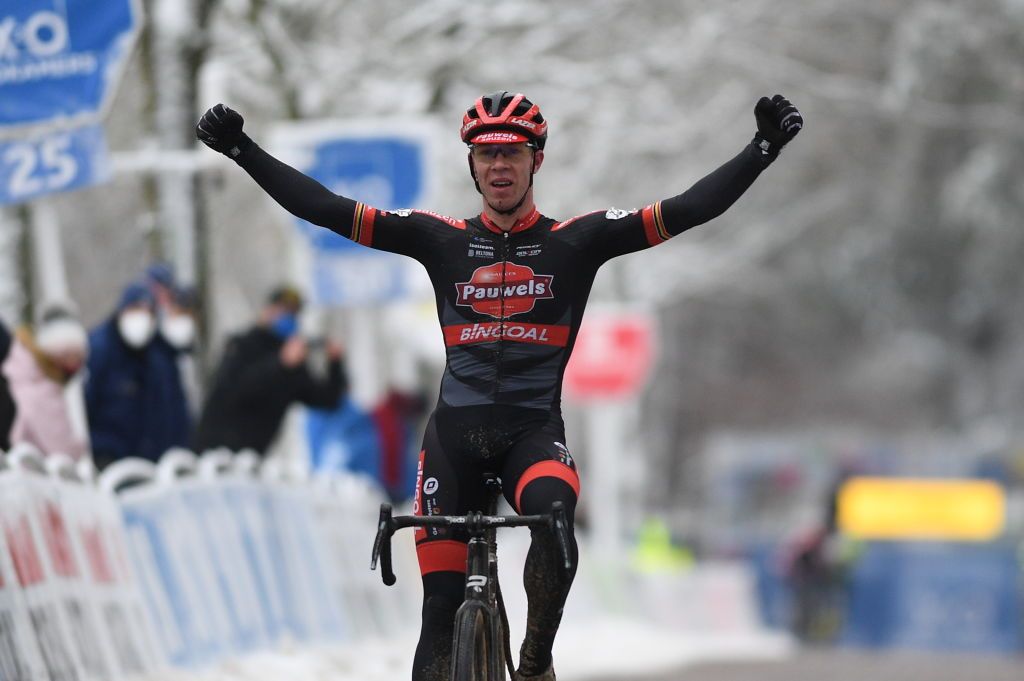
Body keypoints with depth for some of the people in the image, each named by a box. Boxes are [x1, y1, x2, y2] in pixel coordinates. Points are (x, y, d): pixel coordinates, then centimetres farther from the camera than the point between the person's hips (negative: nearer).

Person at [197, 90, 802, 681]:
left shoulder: (575, 241, 2)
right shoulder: (443, 239, 4)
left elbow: (686, 211, -6)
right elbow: (326, 209, 1)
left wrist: (764, 148, -15)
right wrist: (240, 149, -6)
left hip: (534, 429, -1)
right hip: (456, 433, 1)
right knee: (442, 607, -3)